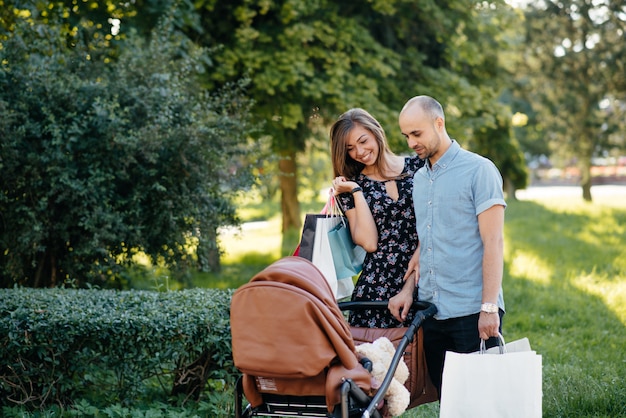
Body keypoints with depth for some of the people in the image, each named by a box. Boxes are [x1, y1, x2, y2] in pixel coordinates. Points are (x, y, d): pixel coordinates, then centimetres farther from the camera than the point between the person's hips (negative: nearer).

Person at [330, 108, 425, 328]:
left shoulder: (417, 167, 5)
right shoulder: (350, 186, 8)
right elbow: (369, 242, -5)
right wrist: (356, 192, -4)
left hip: (425, 278, 0)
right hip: (378, 286, 0)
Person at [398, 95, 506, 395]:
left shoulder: (479, 170, -6)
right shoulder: (419, 179, 16)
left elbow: (493, 242, -11)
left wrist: (489, 307, -17)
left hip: (472, 312, -6)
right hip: (431, 311, 6)